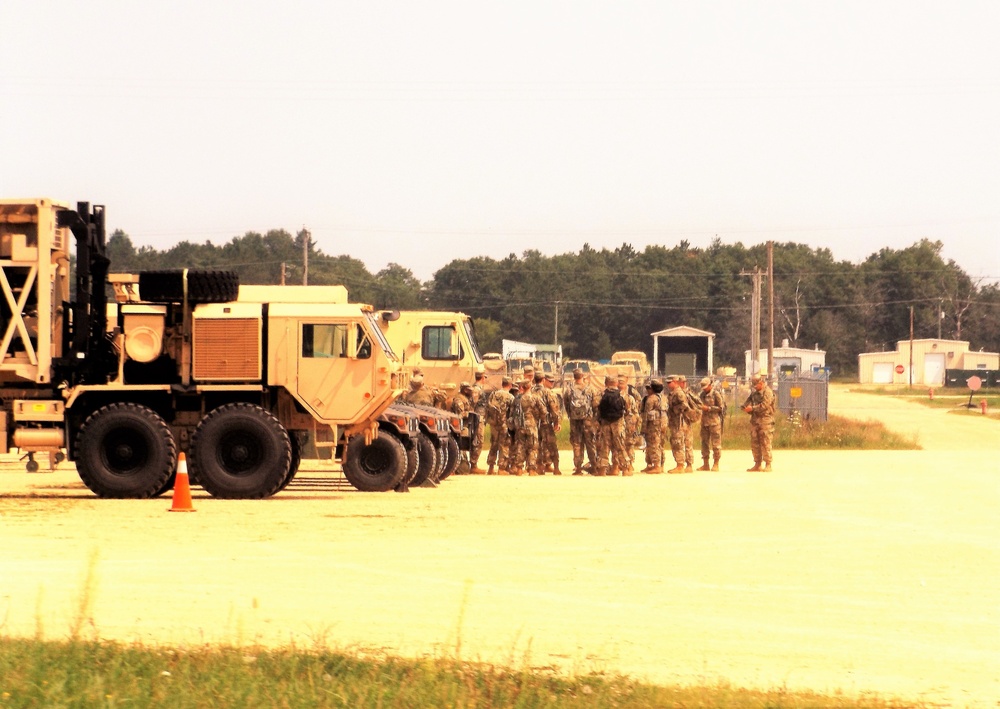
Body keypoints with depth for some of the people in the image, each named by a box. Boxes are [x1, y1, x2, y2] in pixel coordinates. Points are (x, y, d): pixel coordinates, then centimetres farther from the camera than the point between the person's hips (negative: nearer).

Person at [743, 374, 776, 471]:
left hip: (765, 421, -8)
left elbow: (764, 406, -18)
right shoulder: (754, 392, 16)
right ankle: (758, 464, 15)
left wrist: (752, 408, -17)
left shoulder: (767, 392, -9)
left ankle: (768, 465, -4)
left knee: (765, 444, -7)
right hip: (755, 420, 8)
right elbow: (749, 401, 19)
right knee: (754, 443, 9)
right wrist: (746, 407, -2)